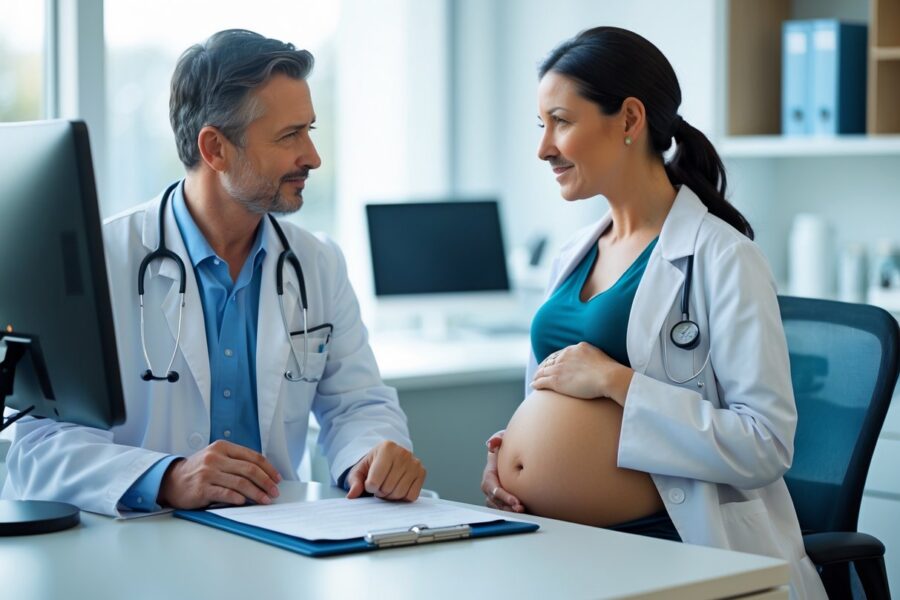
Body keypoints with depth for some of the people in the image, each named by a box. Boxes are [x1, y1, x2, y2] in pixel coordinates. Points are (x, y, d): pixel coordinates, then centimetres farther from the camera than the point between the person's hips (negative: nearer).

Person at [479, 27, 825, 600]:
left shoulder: (719, 257, -9)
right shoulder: (574, 256, 13)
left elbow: (767, 444, -17)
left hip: (672, 549, -6)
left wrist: (616, 381, -19)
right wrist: (509, 455, 4)